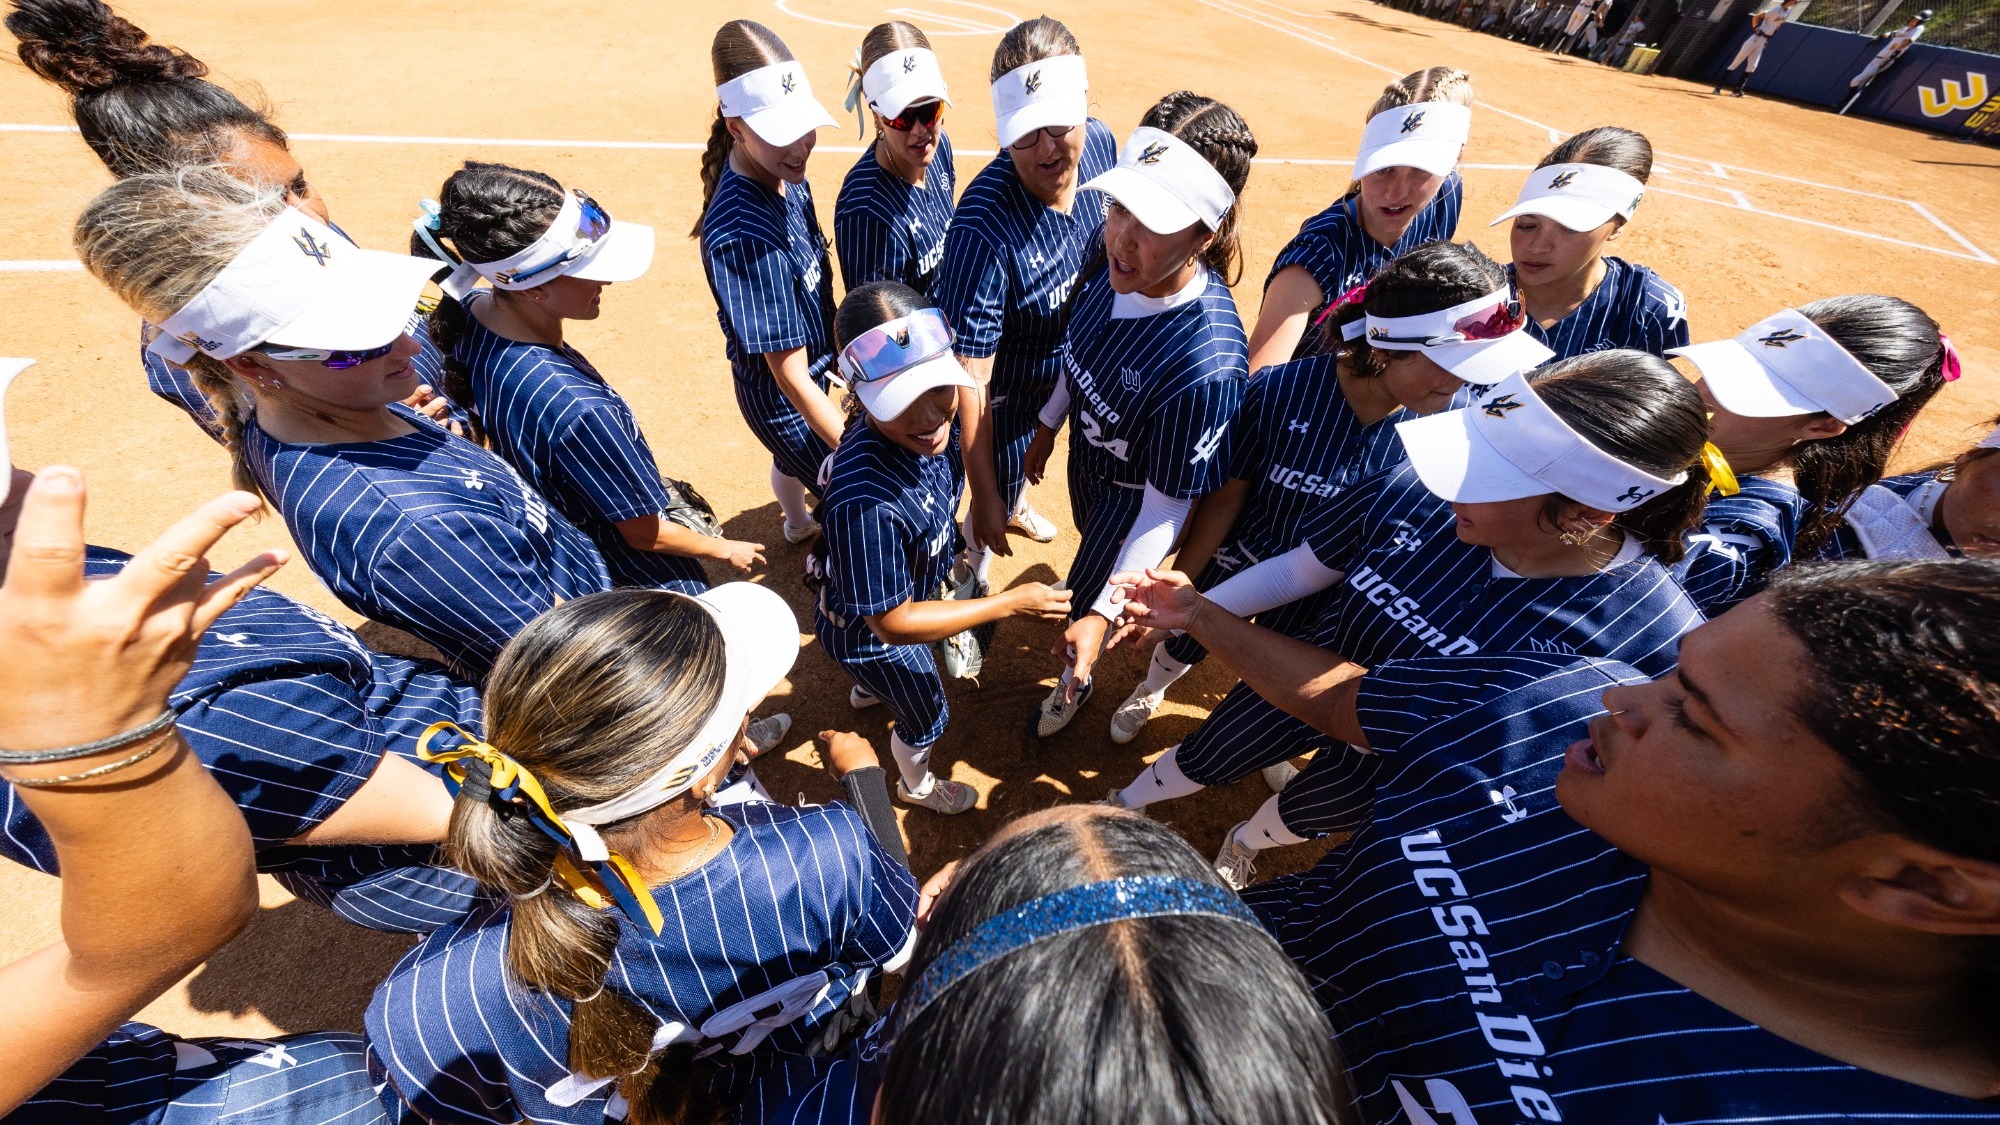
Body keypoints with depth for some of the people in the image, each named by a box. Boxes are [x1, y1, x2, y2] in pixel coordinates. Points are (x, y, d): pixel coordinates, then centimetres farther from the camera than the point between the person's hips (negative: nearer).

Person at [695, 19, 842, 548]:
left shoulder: (783, 173, -9)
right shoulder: (743, 236, -34)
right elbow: (789, 375, -33)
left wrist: (837, 354, 16)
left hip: (814, 367, 8)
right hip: (778, 393, -8)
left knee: (793, 458, 33)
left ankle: (797, 525, 64)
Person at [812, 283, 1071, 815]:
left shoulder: (933, 421, -25)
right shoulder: (865, 504, -48)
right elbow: (893, 624, -34)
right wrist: (1010, 603, -31)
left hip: (907, 590, 6)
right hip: (868, 630, -6)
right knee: (927, 717, 24)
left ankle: (867, 691, 81)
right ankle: (917, 785, 62)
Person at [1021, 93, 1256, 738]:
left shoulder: (1207, 362, -40)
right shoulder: (1118, 264, -20)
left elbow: (1168, 502, -29)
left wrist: (1102, 612, -28)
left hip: (1134, 495, -5)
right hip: (1087, 452, 5)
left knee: (1084, 596, 18)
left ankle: (1074, 685, 52)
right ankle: (1087, 583, 71)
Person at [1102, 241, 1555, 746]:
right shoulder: (1279, 392, -30)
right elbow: (1224, 500, -19)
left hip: (1322, 601, 2)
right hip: (1231, 566, -2)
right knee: (1182, 640, 26)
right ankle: (1150, 691, 63)